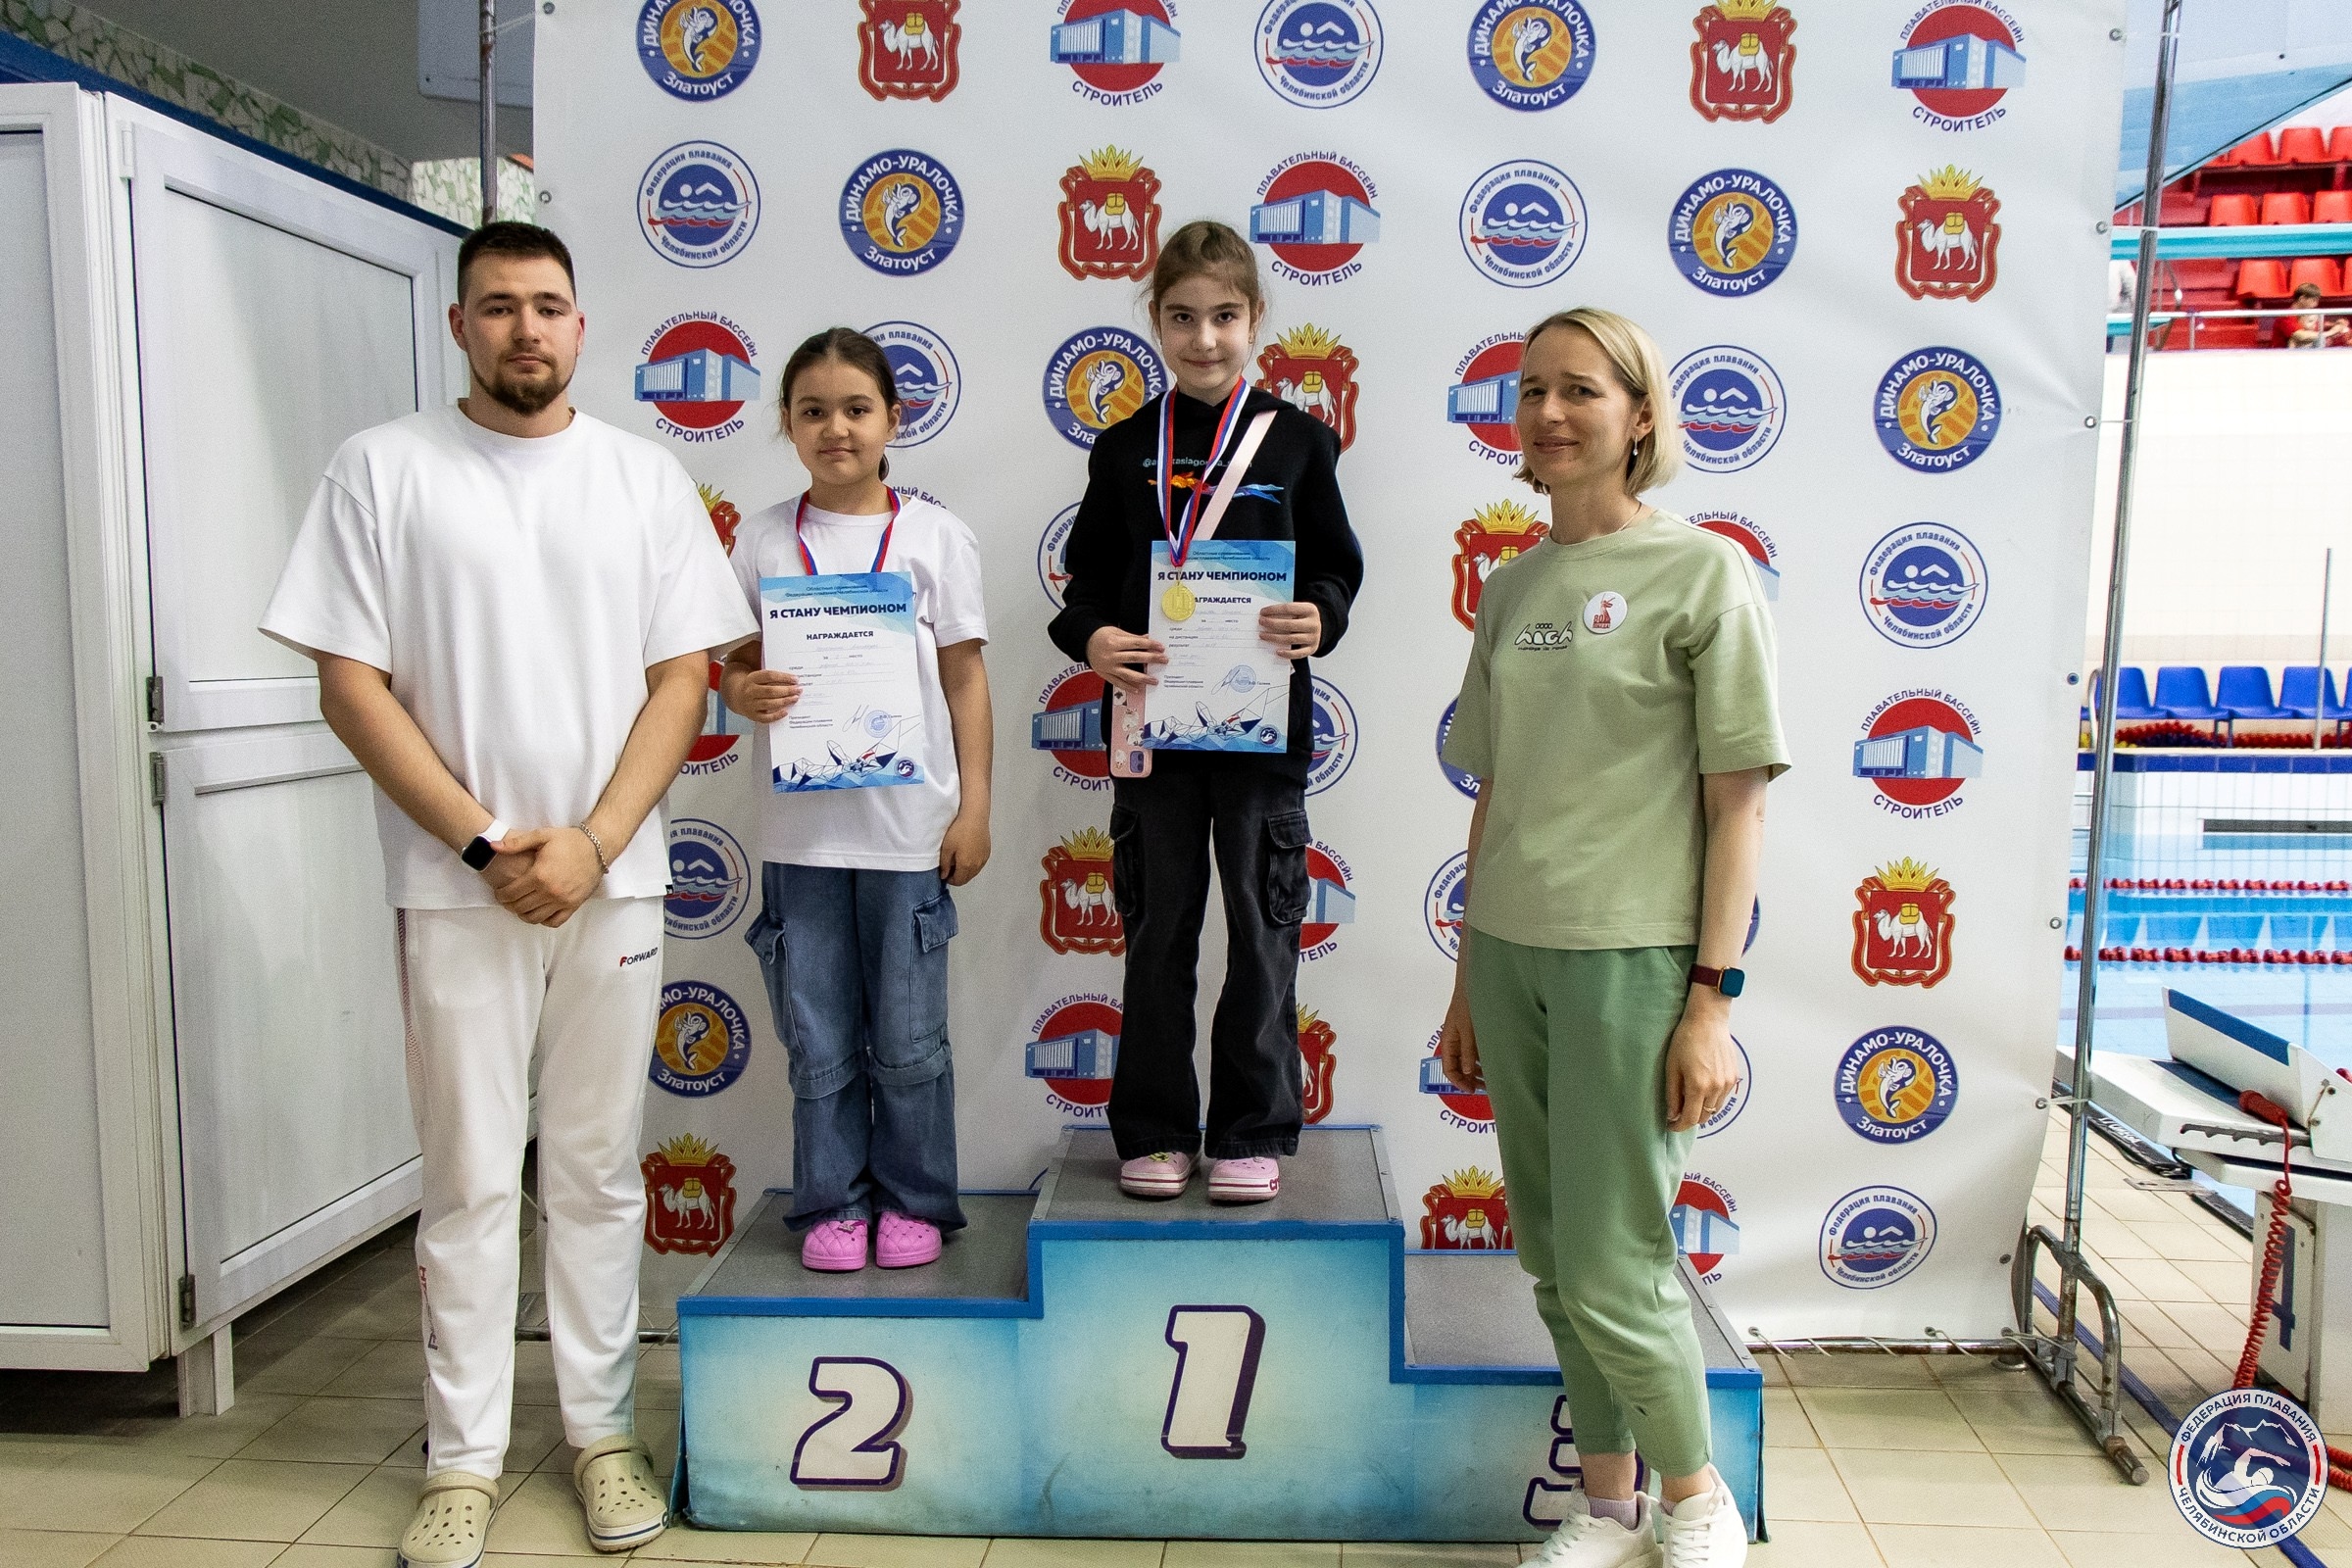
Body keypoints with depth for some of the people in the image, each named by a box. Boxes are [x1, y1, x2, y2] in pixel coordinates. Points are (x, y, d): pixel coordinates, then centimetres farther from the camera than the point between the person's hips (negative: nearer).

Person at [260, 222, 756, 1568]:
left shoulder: (645, 475, 6)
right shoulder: (384, 469, 2)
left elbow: (683, 678, 2)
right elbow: (352, 686, -2)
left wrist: (591, 844, -9)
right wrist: (488, 843, -10)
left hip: (611, 881, 1)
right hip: (458, 886, -1)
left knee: (599, 1170, 11)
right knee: (471, 1180, 7)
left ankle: (604, 1429, 25)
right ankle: (464, 1459, 21)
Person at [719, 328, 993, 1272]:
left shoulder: (933, 535, 1)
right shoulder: (764, 539, 6)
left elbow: (966, 680, 2)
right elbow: (733, 666, 10)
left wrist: (974, 810, -2)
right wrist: (750, 693, -15)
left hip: (909, 826, -1)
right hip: (801, 828, 2)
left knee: (909, 1042, 8)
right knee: (819, 1043, 9)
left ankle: (914, 1202, 25)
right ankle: (833, 1205, 26)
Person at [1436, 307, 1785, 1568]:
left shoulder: (1702, 572, -5)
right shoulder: (1509, 588, 11)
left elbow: (1738, 800, -7)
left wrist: (1713, 998, -12)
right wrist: (1469, 979, 15)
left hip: (1630, 959, -5)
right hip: (1511, 956, 6)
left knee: (1611, 1271, -1)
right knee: (1552, 1262, 12)